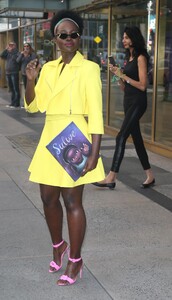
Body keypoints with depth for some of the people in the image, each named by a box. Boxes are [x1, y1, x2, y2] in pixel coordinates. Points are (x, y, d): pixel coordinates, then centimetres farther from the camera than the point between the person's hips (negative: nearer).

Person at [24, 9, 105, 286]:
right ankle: (58, 246, 36)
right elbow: (33, 106, 12)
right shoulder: (48, 68, 11)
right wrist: (30, 80, -5)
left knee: (72, 201, 0)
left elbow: (95, 114, -11)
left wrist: (94, 154, -17)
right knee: (48, 198, 12)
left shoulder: (88, 68, -7)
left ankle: (75, 260, 15)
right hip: (50, 139, 6)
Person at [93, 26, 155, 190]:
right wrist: (117, 74, 0)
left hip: (137, 102, -9)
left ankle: (111, 178, -12)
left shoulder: (141, 58, -10)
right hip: (128, 101, 9)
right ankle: (149, 176, 21)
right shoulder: (128, 58, 15)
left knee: (121, 137, -13)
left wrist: (123, 75, -15)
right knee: (136, 139, 11)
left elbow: (142, 85, -16)